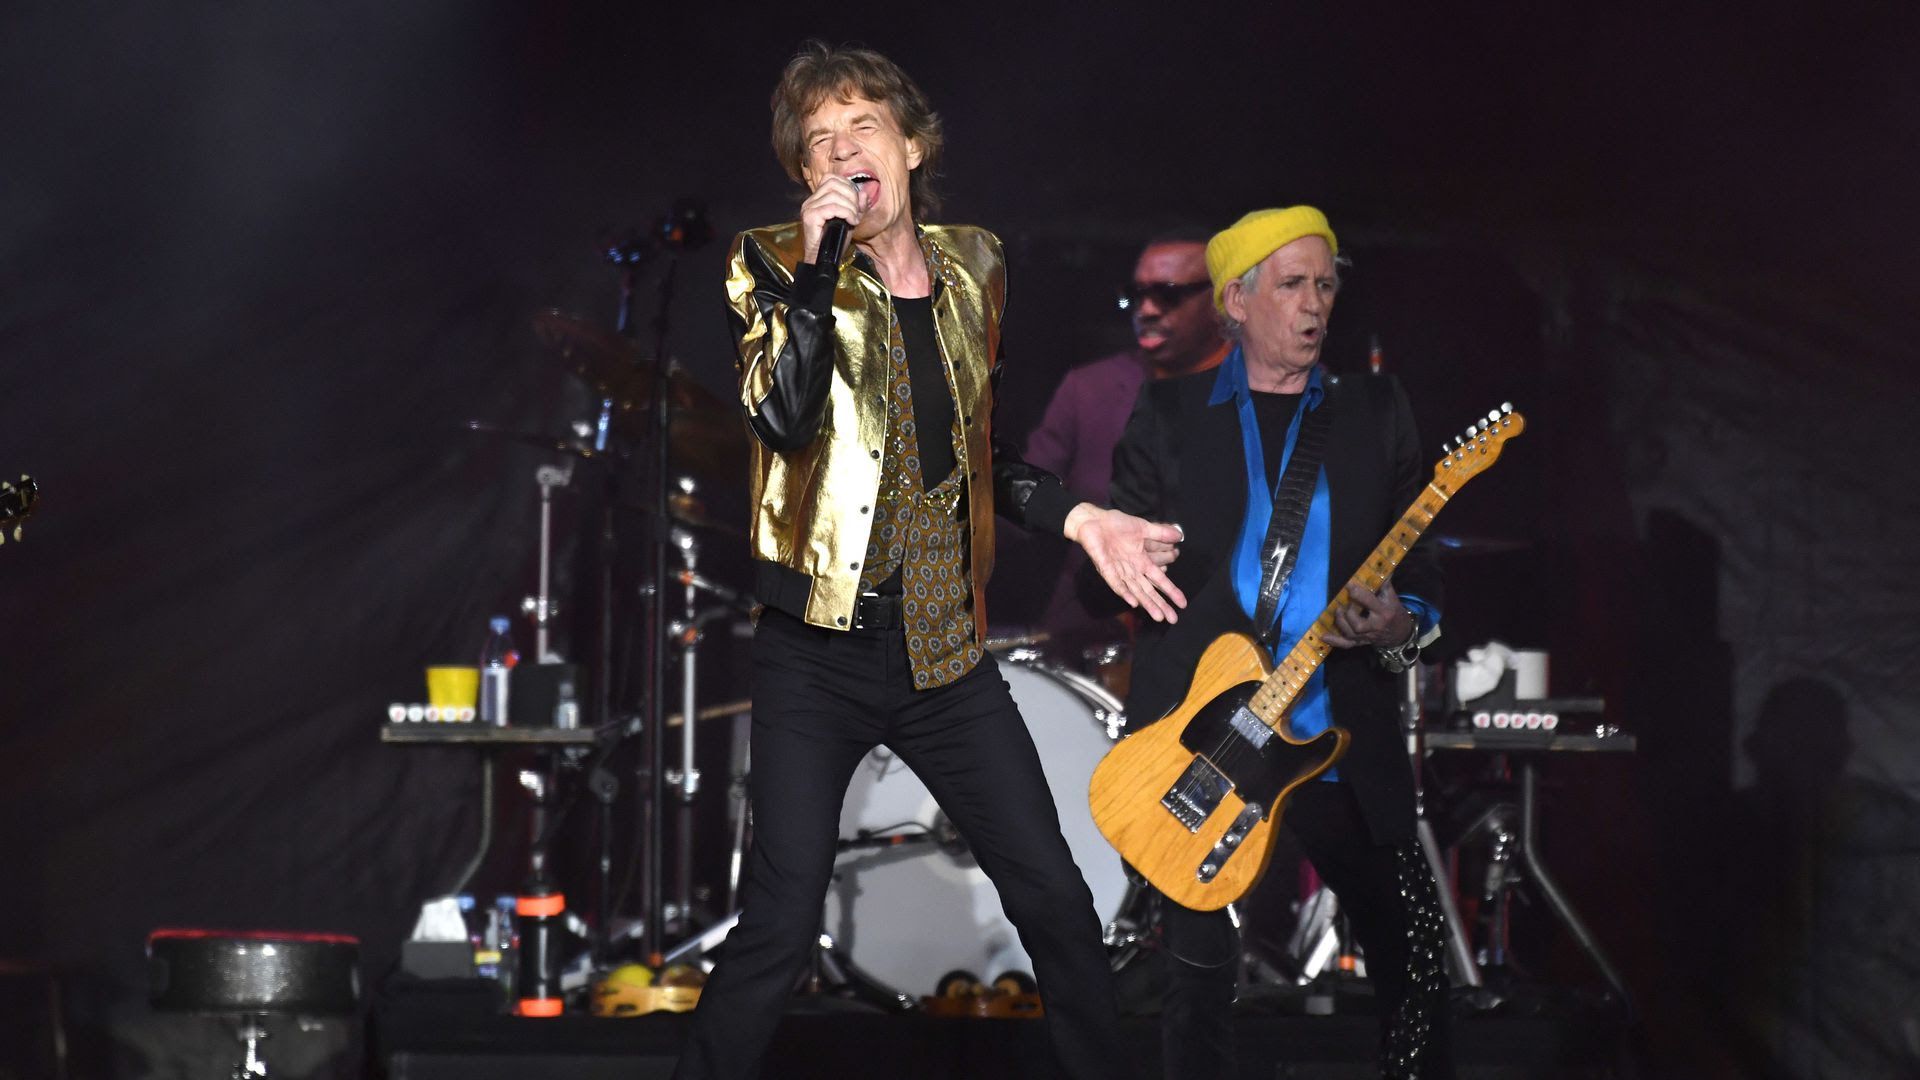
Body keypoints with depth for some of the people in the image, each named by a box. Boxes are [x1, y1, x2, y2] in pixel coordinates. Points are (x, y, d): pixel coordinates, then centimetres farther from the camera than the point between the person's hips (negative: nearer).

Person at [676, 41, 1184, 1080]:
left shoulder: (972, 265, 10)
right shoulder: (772, 263, -3)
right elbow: (783, 418, -21)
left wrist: (1074, 517, 7)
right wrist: (818, 263, -22)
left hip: (944, 645, 4)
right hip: (814, 647, -4)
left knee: (1054, 895, 6)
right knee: (781, 919, -8)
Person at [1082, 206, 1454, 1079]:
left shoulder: (1376, 411, 11)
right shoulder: (1169, 413, 7)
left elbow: (1420, 570, 7)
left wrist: (1401, 629, -13)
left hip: (1340, 740, 1)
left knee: (1413, 951, -1)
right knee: (1201, 969, 0)